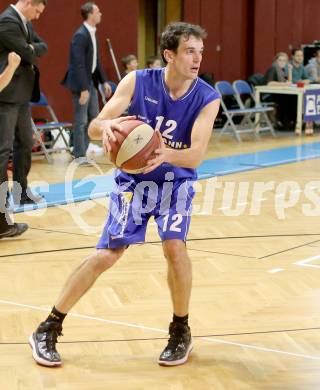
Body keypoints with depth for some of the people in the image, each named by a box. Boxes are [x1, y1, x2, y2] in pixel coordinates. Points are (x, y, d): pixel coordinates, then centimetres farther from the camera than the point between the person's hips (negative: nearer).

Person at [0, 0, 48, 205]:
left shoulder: (25, 23, 13)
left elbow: (42, 46, 11)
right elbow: (29, 54, -19)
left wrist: (32, 48, -9)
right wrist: (32, 49, 3)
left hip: (22, 94, 10)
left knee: (25, 143, 15)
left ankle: (21, 191, 25)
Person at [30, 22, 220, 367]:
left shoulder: (207, 98, -16)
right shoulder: (137, 81, -15)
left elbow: (195, 155, -25)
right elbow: (93, 128, -17)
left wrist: (167, 154, -47)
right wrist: (107, 125, -42)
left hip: (176, 180, 0)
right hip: (134, 178, 0)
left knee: (174, 247, -21)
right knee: (107, 254, -6)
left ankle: (181, 332, 3)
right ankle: (48, 329, 9)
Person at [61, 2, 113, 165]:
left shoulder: (92, 33, 10)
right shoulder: (80, 35, -18)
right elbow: (79, 64, -22)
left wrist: (104, 81, 14)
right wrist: (83, 89, -24)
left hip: (91, 80, 9)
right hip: (81, 82, -9)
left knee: (94, 117, 12)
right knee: (81, 120, -2)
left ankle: (80, 149, 21)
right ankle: (80, 156, 6)